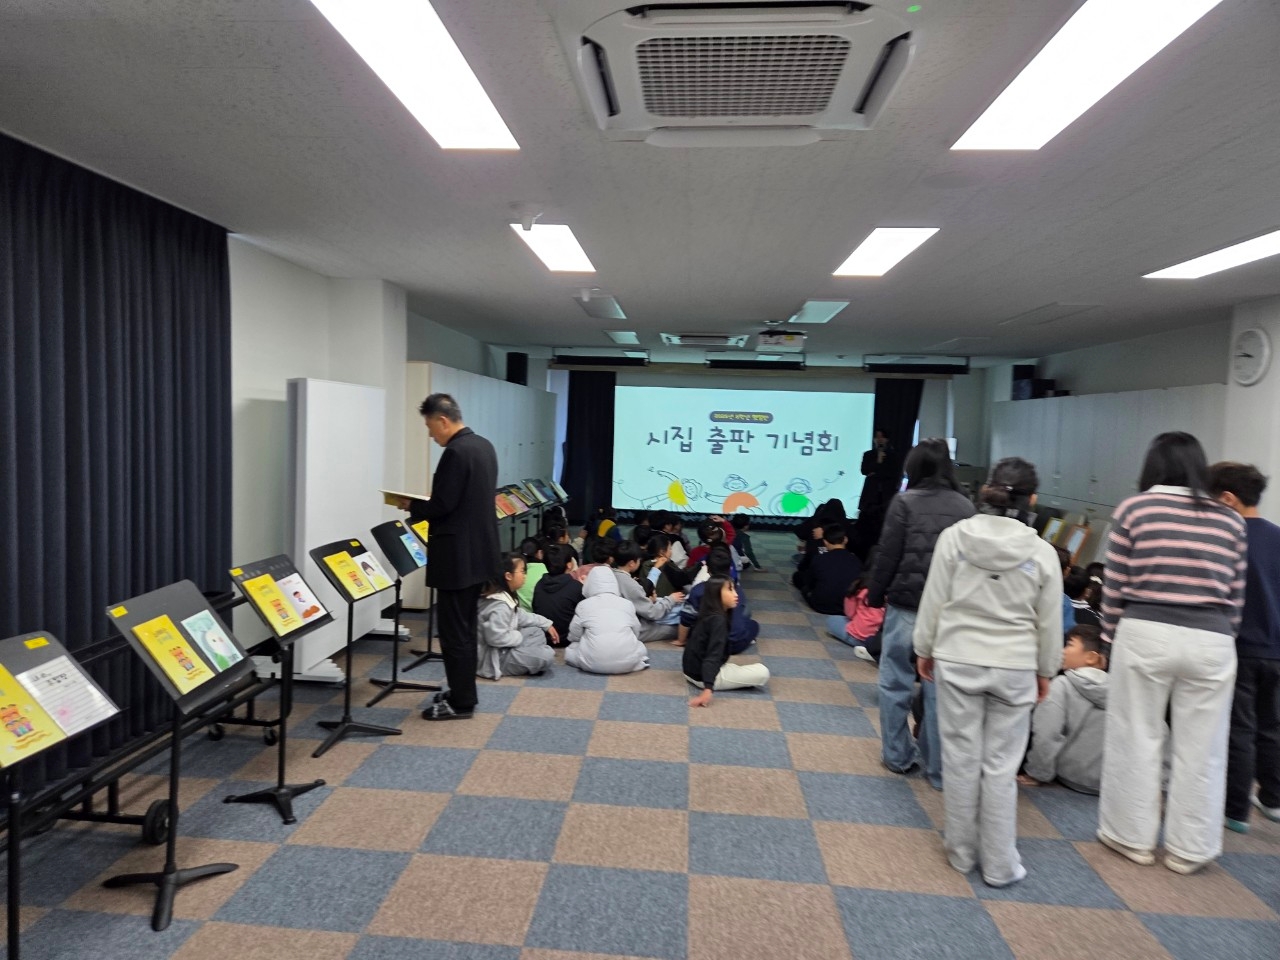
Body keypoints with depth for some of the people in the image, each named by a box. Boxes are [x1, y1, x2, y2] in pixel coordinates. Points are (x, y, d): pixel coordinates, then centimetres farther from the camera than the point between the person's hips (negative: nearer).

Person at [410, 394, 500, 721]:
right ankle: (463, 692, 29)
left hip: (458, 556, -10)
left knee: (453, 630, 1)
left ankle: (460, 703, 11)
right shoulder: (484, 446, 10)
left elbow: (442, 505, -21)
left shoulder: (456, 452, -19)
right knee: (464, 627, 18)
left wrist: (412, 507, -2)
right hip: (479, 551, 10)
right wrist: (422, 504, 16)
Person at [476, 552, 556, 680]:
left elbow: (520, 616, 19)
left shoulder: (507, 596, 7)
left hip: (503, 649, 10)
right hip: (493, 659, -10)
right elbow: (496, 637, -33)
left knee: (537, 632, 16)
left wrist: (546, 624, 14)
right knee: (546, 656, -19)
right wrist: (519, 637, -16)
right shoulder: (500, 605, -26)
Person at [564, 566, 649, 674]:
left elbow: (574, 636, 14)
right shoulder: (627, 603, 12)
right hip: (626, 661, 1)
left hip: (594, 662, -1)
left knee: (570, 652, 27)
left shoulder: (584, 605, 9)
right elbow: (636, 633, 20)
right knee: (641, 648, 33)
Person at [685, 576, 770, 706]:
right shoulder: (718, 620, -22)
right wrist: (708, 688, -38)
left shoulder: (709, 615, 5)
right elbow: (713, 655, -32)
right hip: (702, 676, -10)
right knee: (763, 673, -9)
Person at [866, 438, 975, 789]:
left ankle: (898, 756, 21)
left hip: (906, 606, -3)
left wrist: (874, 595, 3)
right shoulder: (965, 506, 3)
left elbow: (887, 555, -8)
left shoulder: (905, 501, -6)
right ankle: (939, 769, 16)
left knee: (896, 683, 12)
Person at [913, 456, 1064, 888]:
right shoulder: (1042, 553, -5)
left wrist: (925, 648, 10)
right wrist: (1046, 670, 17)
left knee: (961, 759, 10)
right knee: (1001, 767, 9)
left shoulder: (954, 536, -8)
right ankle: (999, 864, 20)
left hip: (957, 661, 0)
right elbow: (1049, 622, 4)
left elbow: (934, 600, -3)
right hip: (1014, 669, 1)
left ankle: (962, 851, 24)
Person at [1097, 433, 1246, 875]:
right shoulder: (1230, 519, 7)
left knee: (1137, 738, 10)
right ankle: (1188, 849, 23)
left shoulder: (1133, 509, -2)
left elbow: (1114, 586, -1)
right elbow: (1235, 596, 9)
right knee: (1200, 749, 12)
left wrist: (1112, 636, 11)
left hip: (1145, 633, -2)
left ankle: (1133, 837, 22)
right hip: (1210, 640, 2)